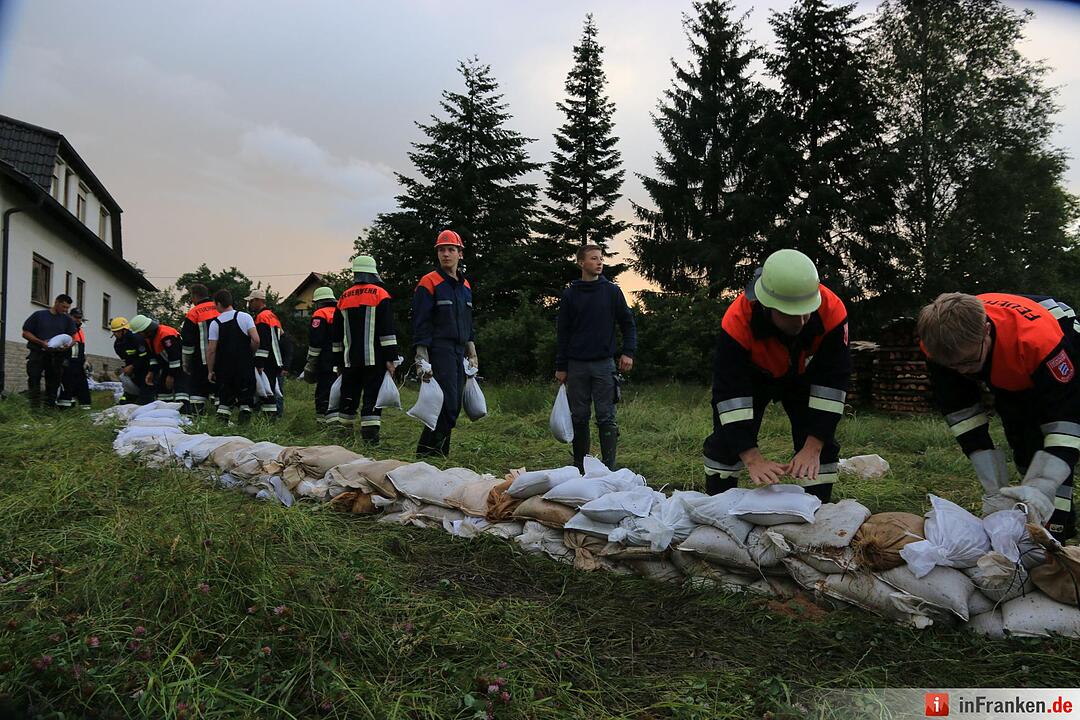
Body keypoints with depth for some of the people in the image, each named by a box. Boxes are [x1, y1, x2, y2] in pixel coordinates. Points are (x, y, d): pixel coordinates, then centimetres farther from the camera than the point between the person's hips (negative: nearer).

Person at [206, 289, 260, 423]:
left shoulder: (215, 323, -3)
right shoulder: (245, 317, -4)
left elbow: (211, 350, -4)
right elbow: (256, 340, -13)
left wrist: (210, 371, 5)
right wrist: (251, 354, 6)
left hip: (224, 367, 1)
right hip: (245, 366, -1)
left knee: (224, 398, 13)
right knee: (245, 397, 7)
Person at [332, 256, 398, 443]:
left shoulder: (344, 298, 14)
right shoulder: (380, 294, -1)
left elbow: (337, 334, 17)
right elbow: (387, 330, -9)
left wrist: (339, 361, 23)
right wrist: (390, 358, -9)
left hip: (350, 359, 4)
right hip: (374, 360, -4)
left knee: (349, 396, 13)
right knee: (373, 396, -5)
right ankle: (370, 435, -11)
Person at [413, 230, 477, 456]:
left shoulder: (465, 285, 17)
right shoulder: (429, 283, -6)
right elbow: (421, 323, -10)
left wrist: (472, 354, 19)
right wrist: (422, 358, -16)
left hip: (459, 352, 7)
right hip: (439, 351, -7)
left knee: (453, 406, 8)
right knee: (448, 404, -14)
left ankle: (438, 451, 17)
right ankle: (427, 451, -5)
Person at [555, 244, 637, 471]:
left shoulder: (612, 291, 4)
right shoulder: (570, 294, 5)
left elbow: (628, 323, 7)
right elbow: (563, 333, 7)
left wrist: (628, 352, -6)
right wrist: (561, 367, 4)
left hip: (604, 364, -1)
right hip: (577, 365, 1)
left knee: (606, 418, -2)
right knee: (579, 418, 6)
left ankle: (609, 468, 2)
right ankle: (580, 467, 16)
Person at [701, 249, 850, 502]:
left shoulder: (831, 310, -37)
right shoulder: (738, 319, -41)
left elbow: (833, 380, -31)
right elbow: (729, 389, -40)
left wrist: (812, 448, -36)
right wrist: (752, 458, -46)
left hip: (804, 376, 1)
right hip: (752, 376, -1)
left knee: (821, 441, -8)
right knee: (727, 439, -5)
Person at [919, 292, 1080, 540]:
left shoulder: (1039, 340, -45)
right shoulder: (940, 345, -32)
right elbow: (962, 416, -25)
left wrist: (1040, 489, -50)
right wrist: (994, 491, -28)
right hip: (1009, 377, 4)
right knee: (1022, 448, 2)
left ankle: (1054, 533, -13)